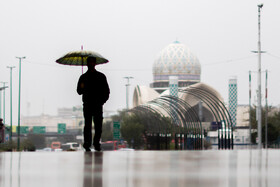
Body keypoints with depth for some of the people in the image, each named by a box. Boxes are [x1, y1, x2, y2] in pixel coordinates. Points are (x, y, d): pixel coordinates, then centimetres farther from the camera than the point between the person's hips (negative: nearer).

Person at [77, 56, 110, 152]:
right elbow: (79, 91, 9)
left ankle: (97, 143, 5)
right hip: (87, 104, 0)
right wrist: (82, 88, -14)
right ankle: (87, 144, -8)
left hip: (98, 105, 0)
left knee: (98, 125, -4)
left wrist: (103, 100, -1)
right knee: (88, 125, -7)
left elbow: (106, 90, 13)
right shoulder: (83, 77, 12)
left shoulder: (101, 76, 12)